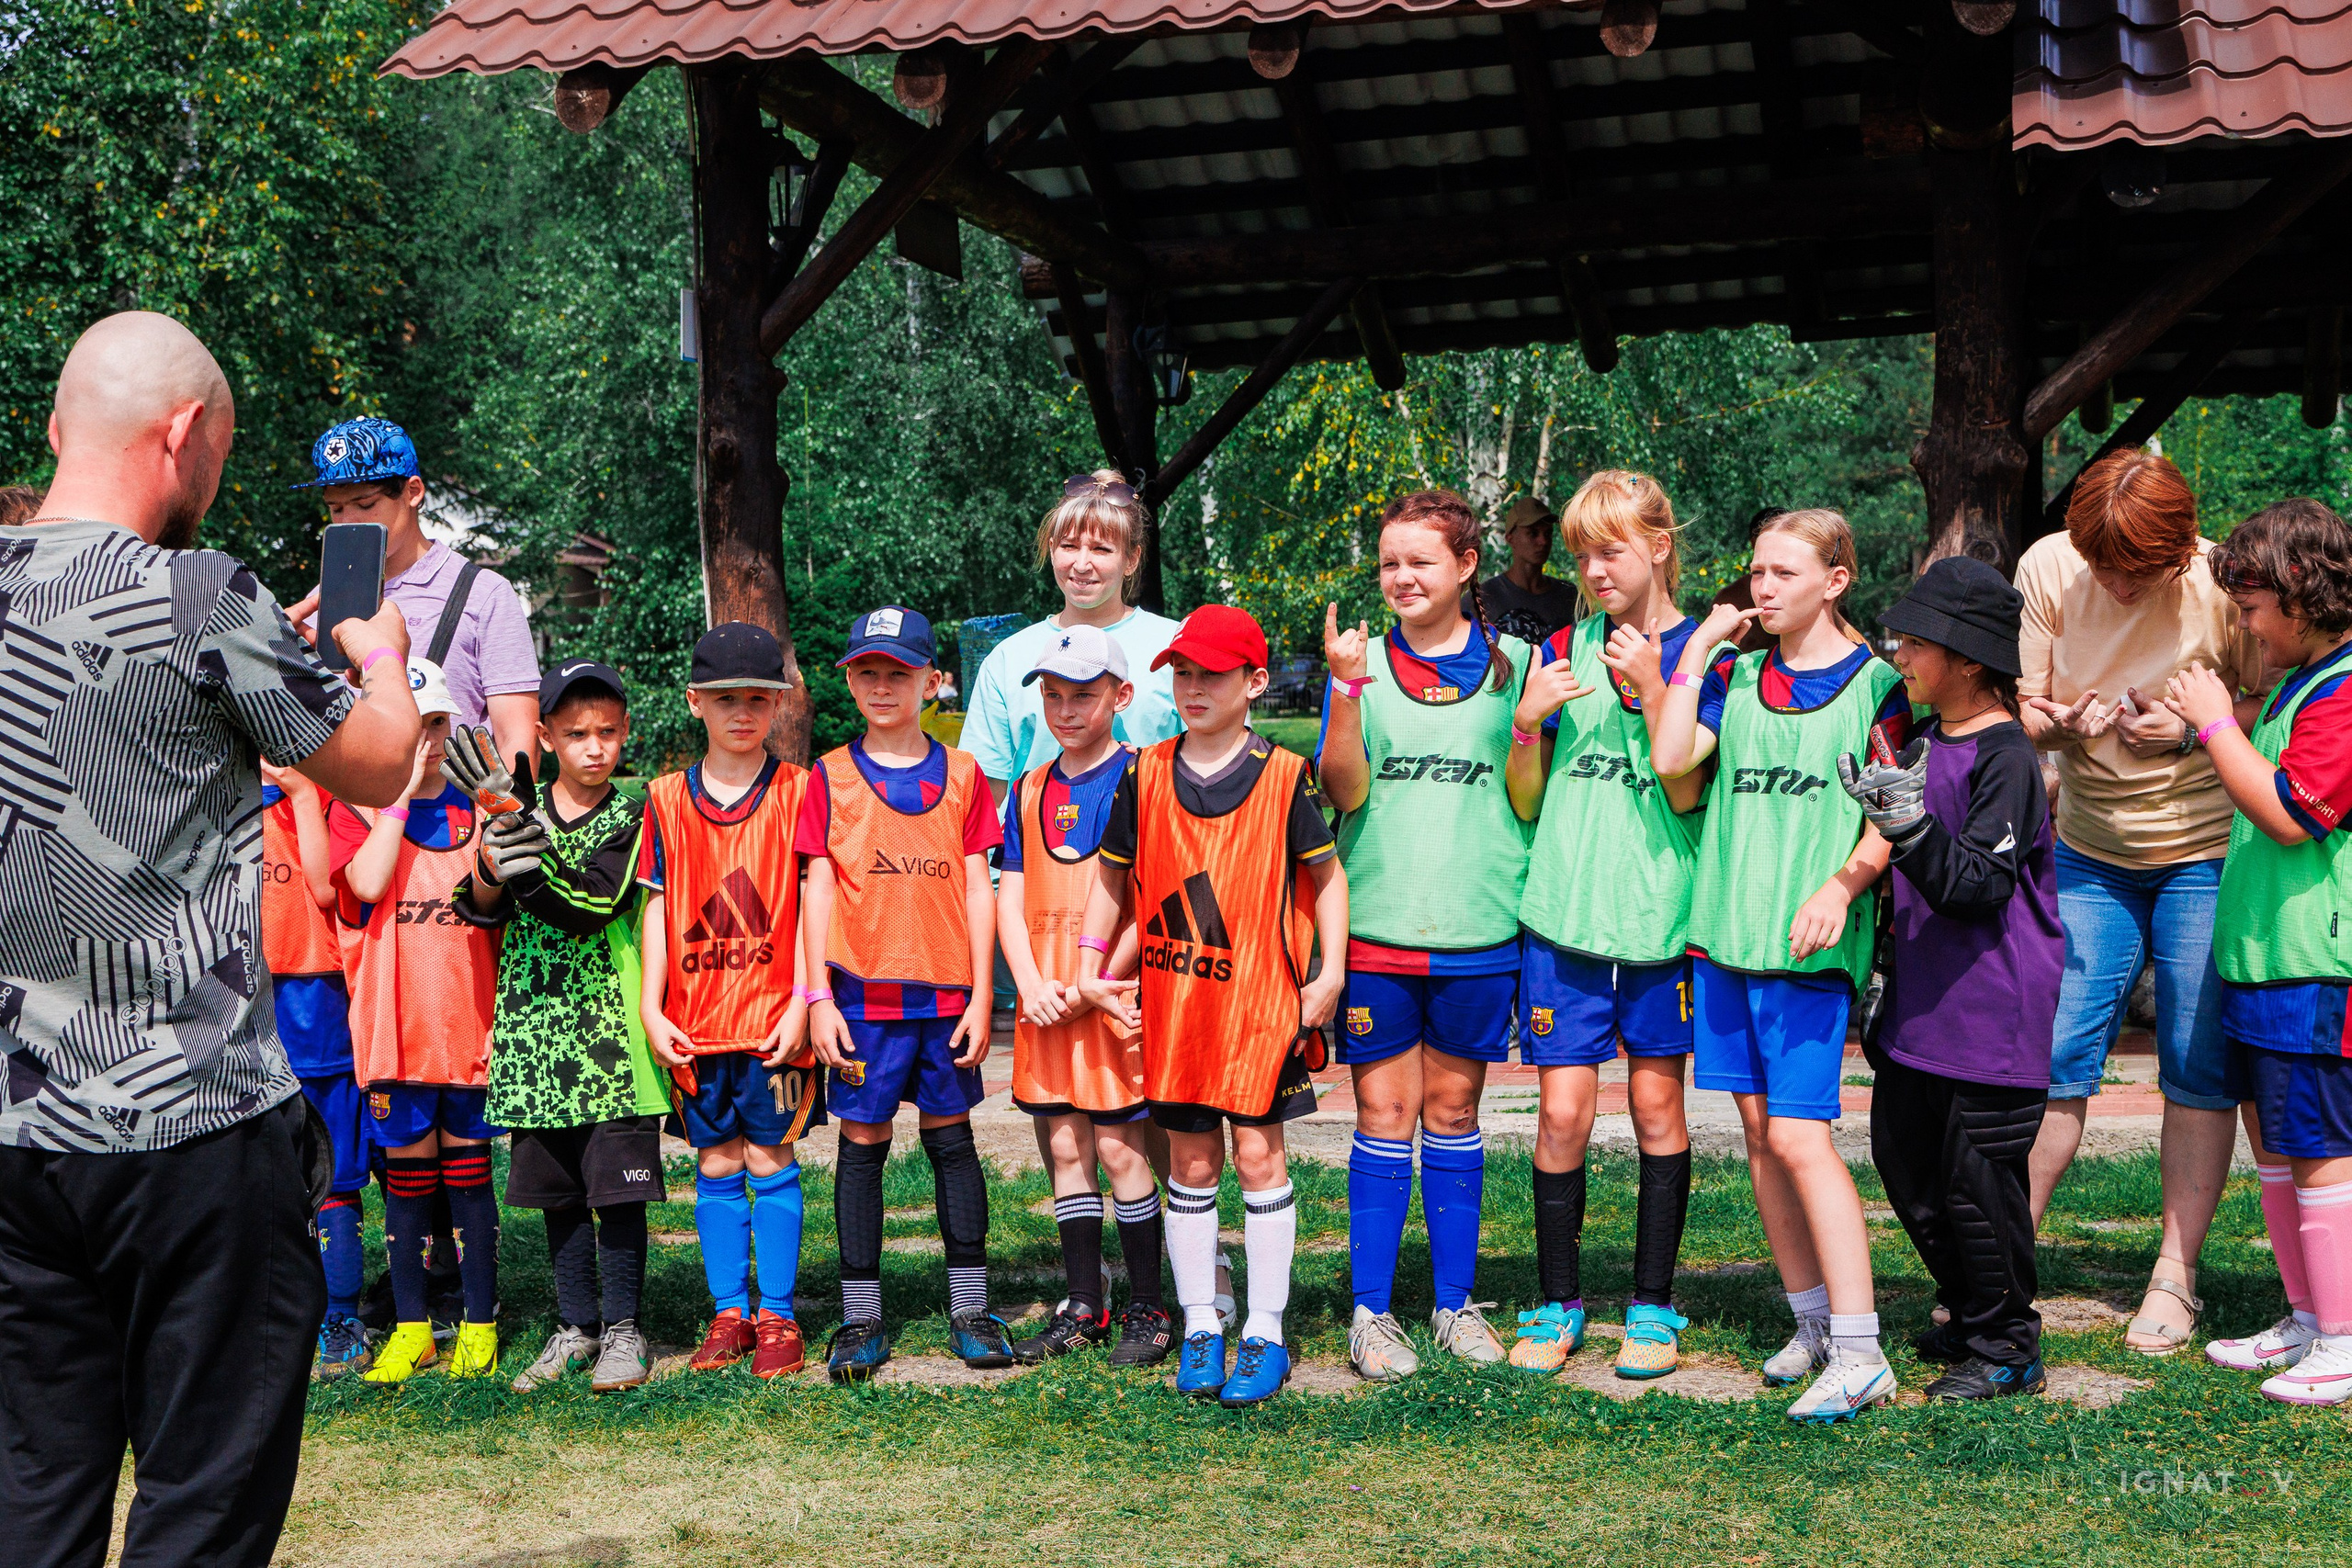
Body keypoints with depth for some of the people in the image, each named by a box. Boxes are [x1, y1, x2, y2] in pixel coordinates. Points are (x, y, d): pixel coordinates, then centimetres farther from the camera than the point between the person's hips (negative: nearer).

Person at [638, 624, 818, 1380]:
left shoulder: (798, 791, 0)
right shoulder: (667, 799, 7)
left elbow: (809, 903, -3)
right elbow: (657, 907, 7)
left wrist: (801, 1002, -10)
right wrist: (650, 1009, 0)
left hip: (772, 1013, -3)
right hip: (694, 1018, 3)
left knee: (770, 1161, 1)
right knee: (716, 1164, 9)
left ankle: (777, 1314, 10)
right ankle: (728, 1312, 18)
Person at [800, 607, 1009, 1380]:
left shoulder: (961, 773, 6)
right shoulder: (830, 776, 3)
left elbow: (977, 887, 4)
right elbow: (819, 889, 1)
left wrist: (981, 996, -1)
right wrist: (820, 997, -5)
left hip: (946, 990, 1)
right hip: (863, 991, -1)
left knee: (951, 1138, 8)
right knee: (863, 1143, 4)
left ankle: (969, 1310, 16)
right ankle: (860, 1321, 11)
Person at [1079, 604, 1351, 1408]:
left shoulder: (1284, 776, -4)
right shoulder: (1144, 775, 3)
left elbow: (1325, 874, 5)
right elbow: (1112, 875, 13)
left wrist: (1329, 973, -2)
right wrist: (1091, 969, 9)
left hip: (1261, 996, -2)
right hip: (1170, 996, 3)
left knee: (1257, 1153, -1)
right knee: (1191, 1162, 8)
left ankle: (1265, 1334, 10)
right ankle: (1200, 1328, 18)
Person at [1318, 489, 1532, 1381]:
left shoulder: (1512, 663, 6)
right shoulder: (1363, 660, 5)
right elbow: (1342, 793, -6)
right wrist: (1347, 688, -17)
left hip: (1478, 926, 1)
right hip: (1376, 925, -1)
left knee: (1453, 1112, 9)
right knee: (1383, 1115, 2)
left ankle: (1456, 1303, 20)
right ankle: (1371, 1313, 10)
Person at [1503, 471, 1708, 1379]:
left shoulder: (1699, 651, 2)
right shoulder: (1563, 651, 8)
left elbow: (1686, 792, -7)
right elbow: (1525, 803, 9)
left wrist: (1652, 686, -15)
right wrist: (1529, 719, -7)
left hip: (1662, 913, -1)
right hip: (1563, 914, 1)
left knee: (1657, 1103, 6)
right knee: (1562, 1110, -2)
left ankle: (1653, 1305, 17)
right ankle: (1557, 1303, 12)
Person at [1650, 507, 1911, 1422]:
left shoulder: (1873, 681, 0)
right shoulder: (1736, 675, 12)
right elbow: (1670, 759, -2)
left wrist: (1840, 887, -19)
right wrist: (1698, 649, 1)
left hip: (1811, 943, -5)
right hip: (1725, 930, 5)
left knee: (1798, 1137, -12)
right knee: (1759, 1134, 9)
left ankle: (1859, 1356, -8)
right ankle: (1812, 1322, 21)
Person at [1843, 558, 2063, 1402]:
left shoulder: (2005, 757, -15)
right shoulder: (1925, 745, 11)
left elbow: (1979, 887, -24)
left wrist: (1911, 827, -34)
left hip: (1991, 1014, -9)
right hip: (1920, 1001, 9)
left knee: (1975, 1179, -2)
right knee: (1904, 1161, 14)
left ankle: (2009, 1348, 14)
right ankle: (1969, 1319, 30)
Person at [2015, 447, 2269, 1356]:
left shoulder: (2225, 582, -15)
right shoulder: (2047, 569, -8)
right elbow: (2021, 716, -1)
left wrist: (2195, 729, -23)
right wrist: (2060, 724, -23)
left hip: (2207, 851, -2)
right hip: (2090, 852, 2)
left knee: (2198, 1067, -1)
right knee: (2056, 1055, -1)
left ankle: (2175, 1279, 10)